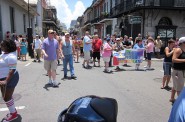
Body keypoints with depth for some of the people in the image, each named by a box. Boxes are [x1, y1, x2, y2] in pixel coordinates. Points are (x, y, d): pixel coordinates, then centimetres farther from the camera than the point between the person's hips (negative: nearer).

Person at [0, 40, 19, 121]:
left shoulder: (11, 56, -24)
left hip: (10, 78, -10)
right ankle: (13, 111, 34)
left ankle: (13, 114, 16)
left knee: (7, 97, -1)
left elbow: (12, 70, -29)